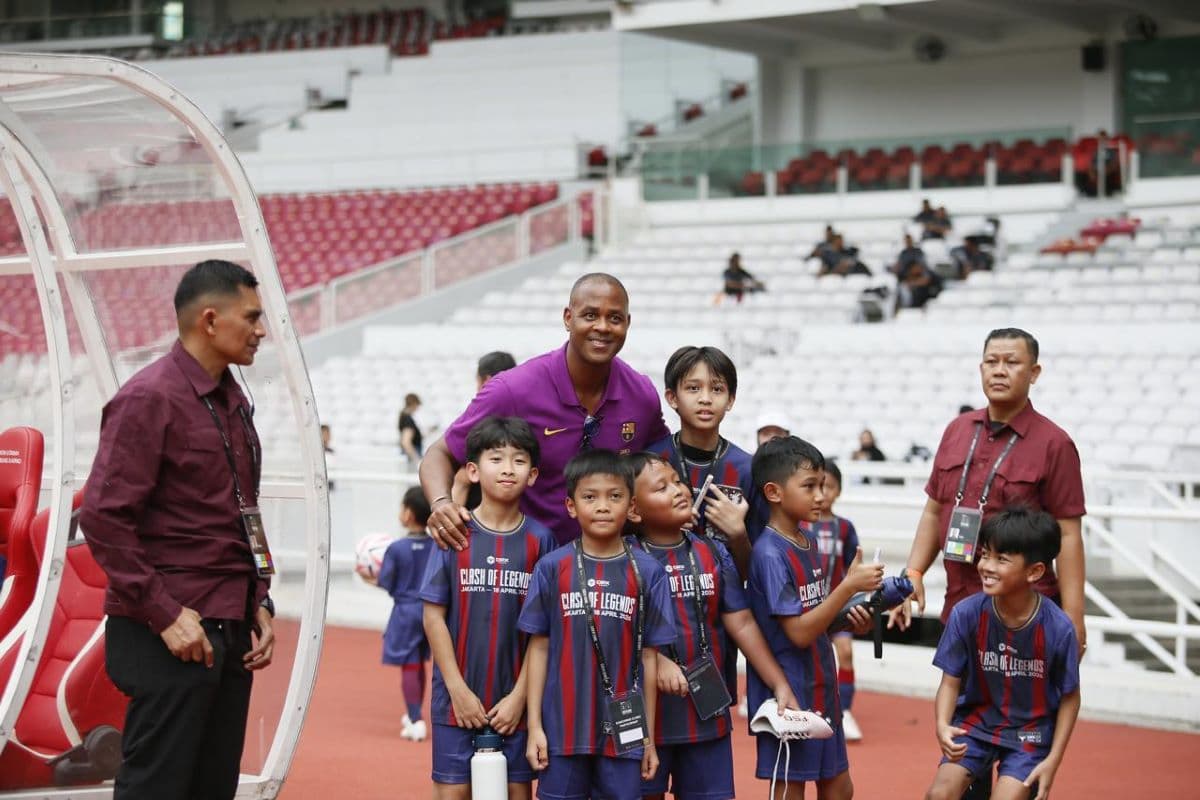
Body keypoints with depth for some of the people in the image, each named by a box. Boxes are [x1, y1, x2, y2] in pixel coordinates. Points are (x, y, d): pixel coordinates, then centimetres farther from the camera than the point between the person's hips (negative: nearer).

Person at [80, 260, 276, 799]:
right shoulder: (149, 399, -11)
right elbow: (102, 517, -16)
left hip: (231, 630, 8)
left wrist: (259, 604, 12)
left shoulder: (231, 400, 15)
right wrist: (165, 614, -17)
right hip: (174, 633, -8)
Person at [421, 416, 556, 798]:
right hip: (458, 696, -1)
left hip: (515, 701, 1)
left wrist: (520, 695, -6)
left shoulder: (539, 539, 0)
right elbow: (433, 616, -2)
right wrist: (458, 689, -7)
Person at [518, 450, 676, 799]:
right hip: (562, 730, 0)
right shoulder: (551, 568, 0)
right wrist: (534, 726, -1)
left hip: (623, 732, 0)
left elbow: (649, 656, 3)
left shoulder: (647, 572, 0)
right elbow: (539, 648, 3)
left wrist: (649, 738, 4)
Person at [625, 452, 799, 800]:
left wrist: (780, 685, -2)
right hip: (646, 705, -4)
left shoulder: (713, 554, 4)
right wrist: (657, 662, -27)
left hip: (707, 707, 4)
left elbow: (741, 624, 3)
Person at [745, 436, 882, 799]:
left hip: (821, 687, 9)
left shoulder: (808, 540, 7)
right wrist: (849, 585, -25)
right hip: (788, 691, -9)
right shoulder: (770, 553, -19)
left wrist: (849, 619, -2)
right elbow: (799, 632, -22)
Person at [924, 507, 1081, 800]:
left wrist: (1053, 760, -10)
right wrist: (942, 725, -28)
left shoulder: (1057, 628, -21)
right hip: (977, 720, 2)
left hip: (1030, 731, -2)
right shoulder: (966, 614, -18)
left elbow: (1069, 697, -6)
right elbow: (951, 681, -8)